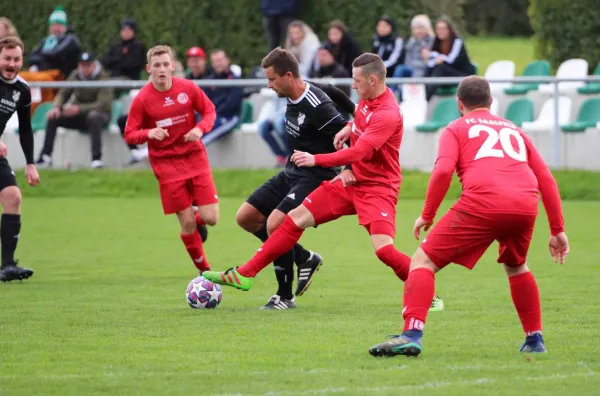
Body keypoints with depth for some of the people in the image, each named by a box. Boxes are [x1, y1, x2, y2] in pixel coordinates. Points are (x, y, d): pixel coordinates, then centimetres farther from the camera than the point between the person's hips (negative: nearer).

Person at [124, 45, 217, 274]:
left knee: (210, 218, -7)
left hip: (195, 158, 2)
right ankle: (204, 271, 17)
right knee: (187, 223, -3)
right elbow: (129, 135, -5)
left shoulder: (188, 89, -6)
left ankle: (197, 221, 32)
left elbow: (210, 111, 7)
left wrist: (200, 128, -14)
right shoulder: (142, 99, -10)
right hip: (166, 164, -2)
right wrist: (149, 133, -26)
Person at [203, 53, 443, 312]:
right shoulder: (367, 99, 3)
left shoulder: (388, 114, -24)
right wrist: (350, 127, 6)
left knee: (383, 248, -24)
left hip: (378, 187, -9)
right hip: (351, 181, 9)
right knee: (296, 218, 4)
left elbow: (358, 153, -31)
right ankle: (244, 275, 9)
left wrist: (316, 160, -24)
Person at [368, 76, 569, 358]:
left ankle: (412, 335, -15)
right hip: (526, 206, 5)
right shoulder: (514, 130, 32)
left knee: (424, 261, 3)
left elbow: (443, 171, -1)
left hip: (483, 203, -5)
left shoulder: (456, 129, 19)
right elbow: (546, 179, 27)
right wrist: (557, 229, 29)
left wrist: (427, 215, 6)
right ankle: (534, 339, 30)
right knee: (516, 266, 34)